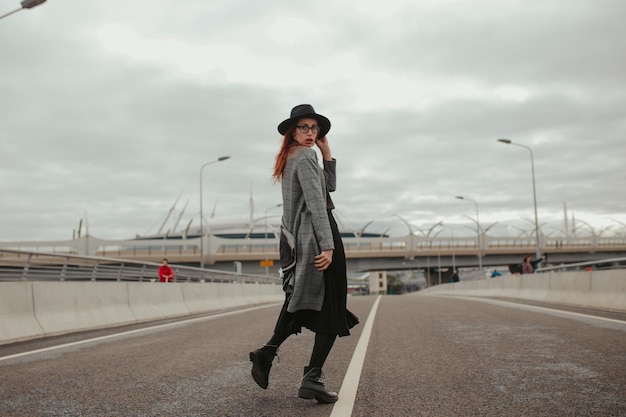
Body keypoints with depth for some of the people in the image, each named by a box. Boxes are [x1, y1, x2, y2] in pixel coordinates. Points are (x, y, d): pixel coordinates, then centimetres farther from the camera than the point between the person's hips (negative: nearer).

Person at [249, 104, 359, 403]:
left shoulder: (289, 160, 20)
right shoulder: (305, 157, -9)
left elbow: (329, 186, 23)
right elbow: (316, 204, -18)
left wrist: (326, 151, 15)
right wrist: (328, 245, -23)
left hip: (295, 239, 9)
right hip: (316, 238, -9)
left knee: (301, 302, 21)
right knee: (331, 310, -4)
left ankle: (267, 352, 16)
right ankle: (312, 378, -5)